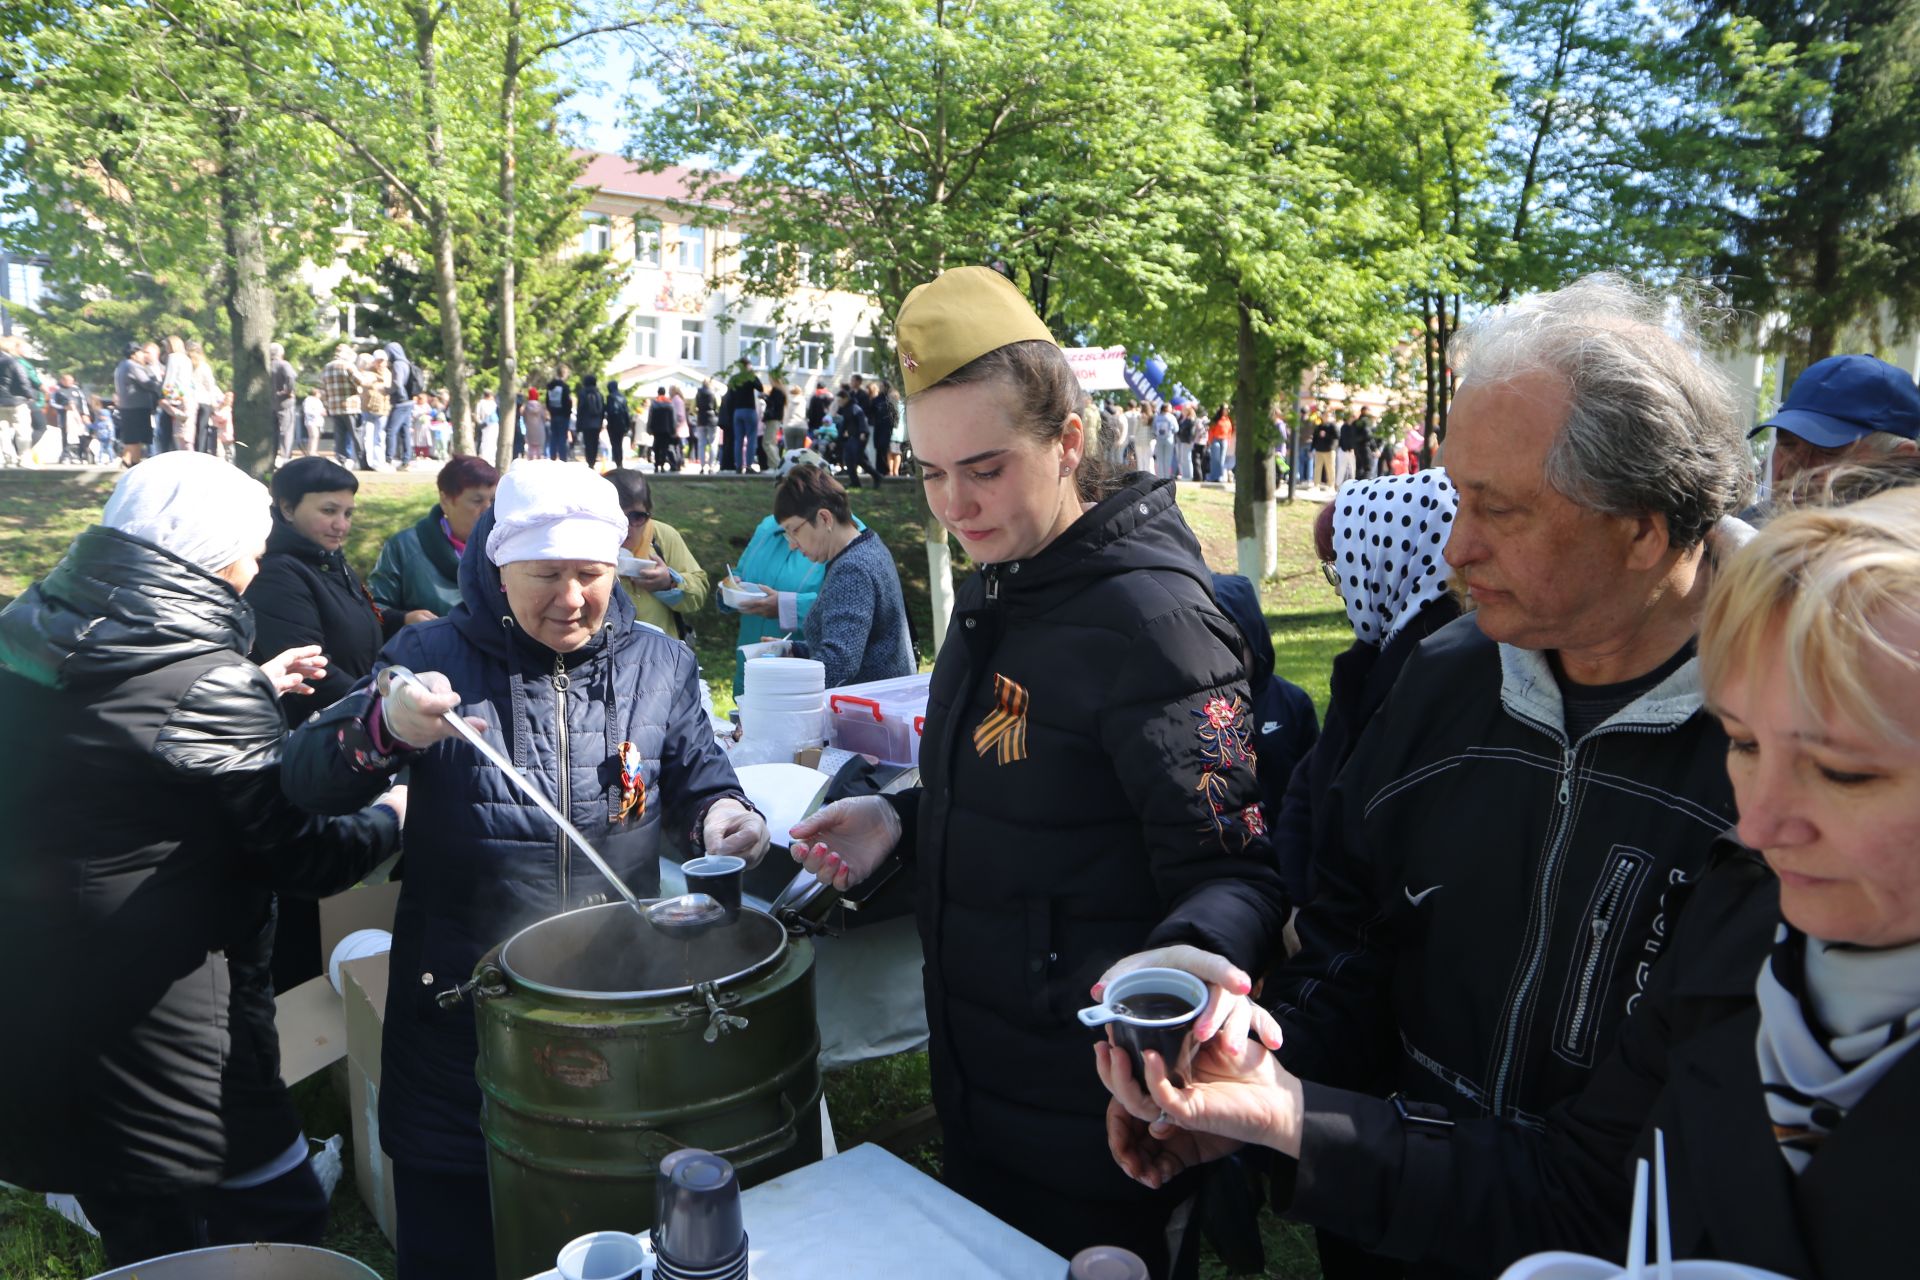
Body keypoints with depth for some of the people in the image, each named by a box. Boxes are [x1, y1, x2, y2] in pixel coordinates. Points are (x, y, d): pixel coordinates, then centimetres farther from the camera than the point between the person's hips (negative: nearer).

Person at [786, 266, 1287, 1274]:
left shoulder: (1150, 615, -24)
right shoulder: (995, 589, 4)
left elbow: (1236, 875, -25)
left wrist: (1173, 970, -44)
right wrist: (903, 819, 0)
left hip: (1082, 1114, -8)